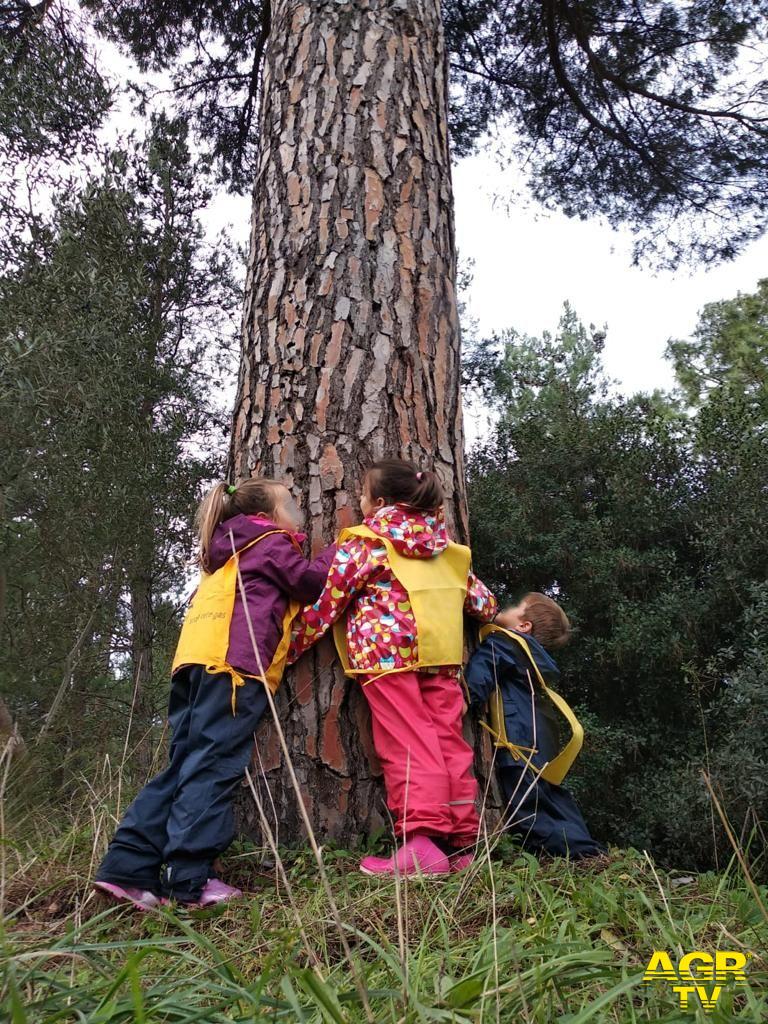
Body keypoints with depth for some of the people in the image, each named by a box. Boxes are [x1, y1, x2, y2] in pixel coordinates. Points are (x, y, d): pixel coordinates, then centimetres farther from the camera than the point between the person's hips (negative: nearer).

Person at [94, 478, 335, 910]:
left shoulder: (230, 552, 33)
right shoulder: (272, 543, 7)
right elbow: (314, 580, 6)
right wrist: (338, 550, 21)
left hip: (195, 662, 9)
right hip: (232, 663, -9)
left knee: (185, 765, 7)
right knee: (213, 766, -10)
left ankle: (128, 868, 4)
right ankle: (189, 879, -11)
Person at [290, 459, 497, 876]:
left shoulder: (364, 542, 4)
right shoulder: (444, 544, 20)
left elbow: (328, 602, 2)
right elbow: (481, 599, 24)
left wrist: (293, 644, 13)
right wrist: (490, 611, 48)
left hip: (385, 649, -5)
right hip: (442, 653, 6)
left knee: (406, 745, -8)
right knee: (449, 741, 7)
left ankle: (421, 842, -16)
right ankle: (462, 842, 10)